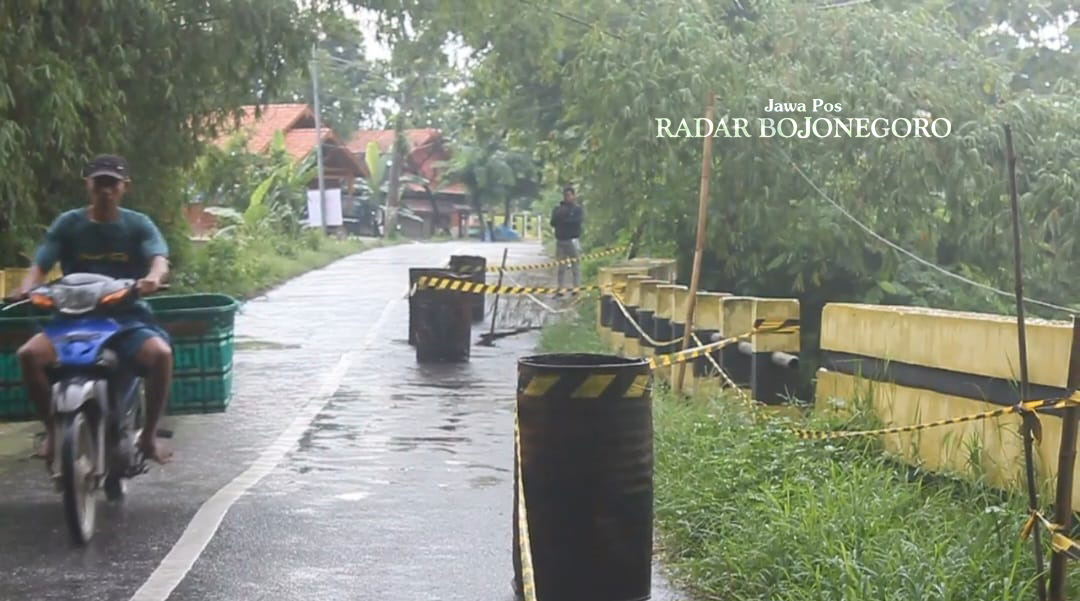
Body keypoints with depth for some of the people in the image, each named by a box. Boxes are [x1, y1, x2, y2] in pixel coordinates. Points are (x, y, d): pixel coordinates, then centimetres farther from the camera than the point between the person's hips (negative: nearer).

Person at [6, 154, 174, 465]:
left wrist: (153, 278, -36)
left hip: (127, 315, -1)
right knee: (29, 354, -25)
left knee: (161, 353, -32)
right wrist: (27, 287, -24)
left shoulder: (138, 224, 5)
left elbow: (159, 259, -11)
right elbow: (40, 265, 0)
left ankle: (148, 434, -12)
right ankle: (53, 428, -2)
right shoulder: (68, 224, 8)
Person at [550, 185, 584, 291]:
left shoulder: (578, 209, 4)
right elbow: (553, 222, 1)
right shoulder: (558, 209, 13)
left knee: (576, 266, -6)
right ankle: (560, 288, 8)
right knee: (561, 267, 6)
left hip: (573, 241, -3)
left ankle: (577, 288, -6)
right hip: (560, 241, 3)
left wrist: (562, 220, -6)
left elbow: (578, 220, -13)